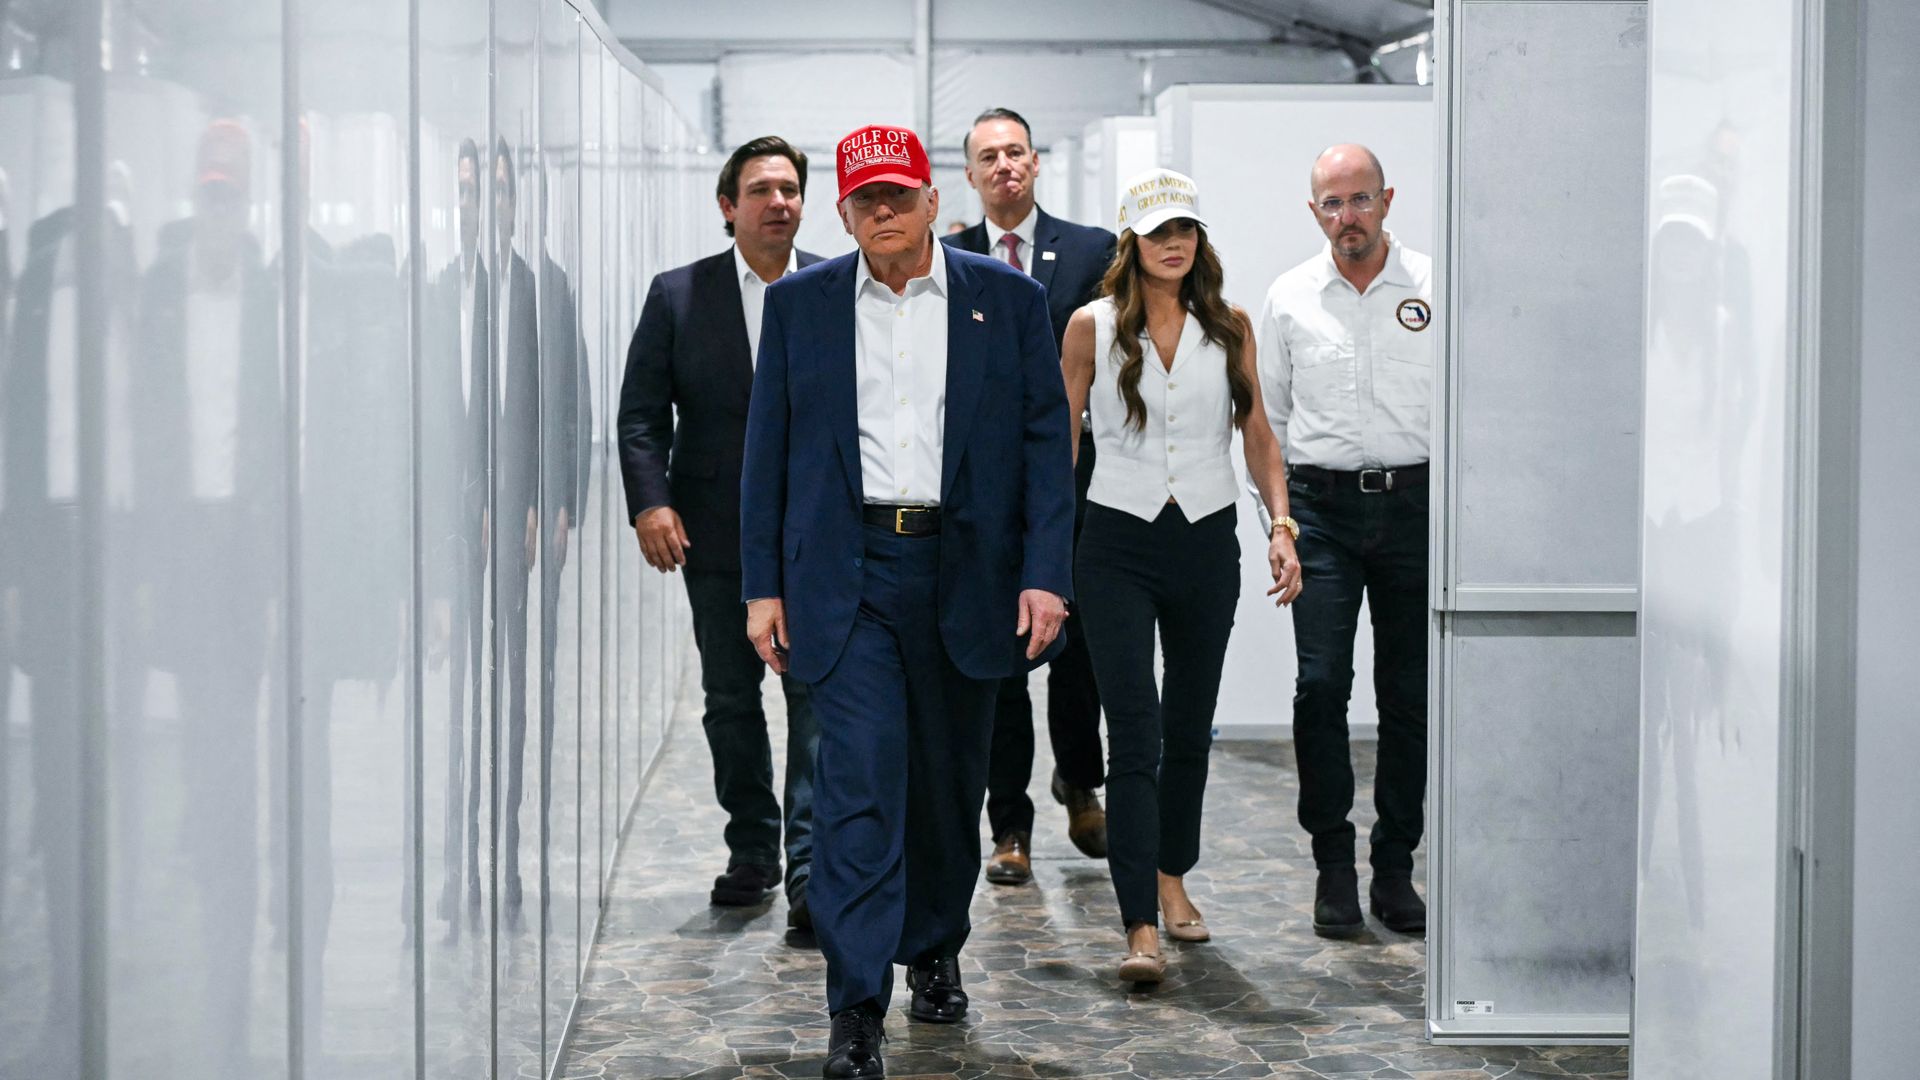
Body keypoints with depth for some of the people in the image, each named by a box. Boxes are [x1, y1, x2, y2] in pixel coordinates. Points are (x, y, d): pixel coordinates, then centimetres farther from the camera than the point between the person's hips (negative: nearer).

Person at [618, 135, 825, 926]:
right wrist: (649, 501, -11)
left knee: (817, 697, -7)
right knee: (730, 699, 11)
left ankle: (812, 870, -3)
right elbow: (641, 413, 2)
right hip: (717, 534, 2)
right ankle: (752, 852, 26)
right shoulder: (678, 295, 4)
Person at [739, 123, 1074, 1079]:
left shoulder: (1008, 299, 5)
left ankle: (935, 950, 35)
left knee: (949, 779, 13)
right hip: (846, 576, -1)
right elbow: (769, 450, 7)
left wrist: (1045, 573, -7)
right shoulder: (798, 304, 6)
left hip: (964, 574, 1)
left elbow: (1046, 440, 2)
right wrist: (762, 584, 1)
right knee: (859, 780, -9)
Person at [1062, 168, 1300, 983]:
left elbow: (1257, 434, 8)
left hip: (1207, 542, 3)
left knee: (1190, 728, 14)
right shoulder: (1093, 327, -1)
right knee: (1135, 733, -11)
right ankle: (1140, 927, -12)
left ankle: (1171, 878, 34)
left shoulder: (1230, 327, 6)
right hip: (1119, 544, -3)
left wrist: (1280, 525, -3)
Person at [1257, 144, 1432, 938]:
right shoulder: (1289, 298, 7)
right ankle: (1333, 864, 3)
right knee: (1321, 684, -8)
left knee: (1409, 693, 4)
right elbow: (1266, 417, 13)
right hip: (1321, 505, 0)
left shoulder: (1434, 289, 2)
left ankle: (1395, 866, 14)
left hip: (1413, 501, 0)